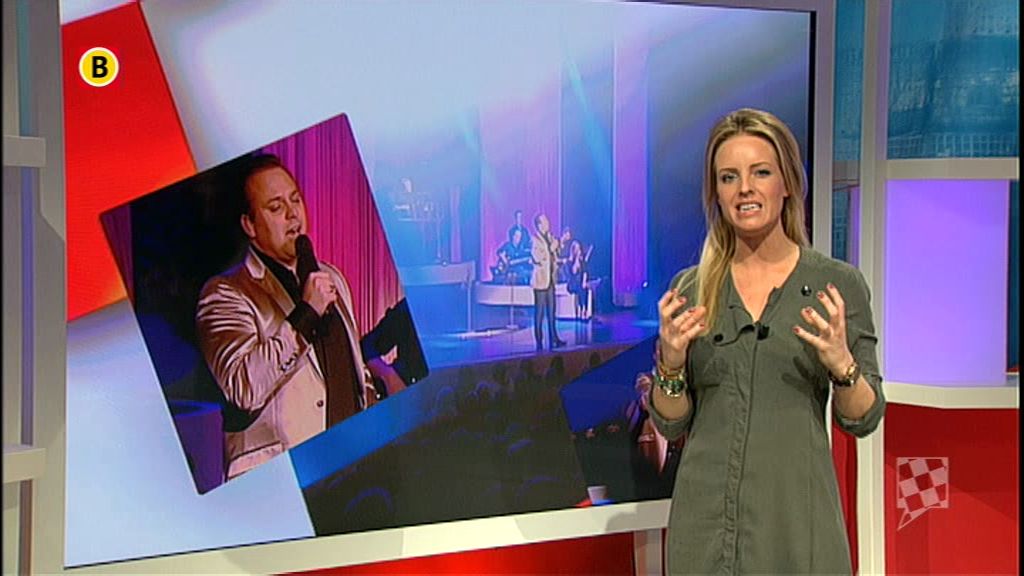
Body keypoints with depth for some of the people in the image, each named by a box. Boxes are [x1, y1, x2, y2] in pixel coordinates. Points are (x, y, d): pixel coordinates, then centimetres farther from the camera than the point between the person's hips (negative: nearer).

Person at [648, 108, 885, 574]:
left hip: (797, 515, -1)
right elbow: (671, 425, 4)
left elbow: (864, 420, 0)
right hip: (704, 514, 2)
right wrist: (670, 364, -14)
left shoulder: (838, 284, -3)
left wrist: (842, 364, -18)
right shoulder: (689, 289, 2)